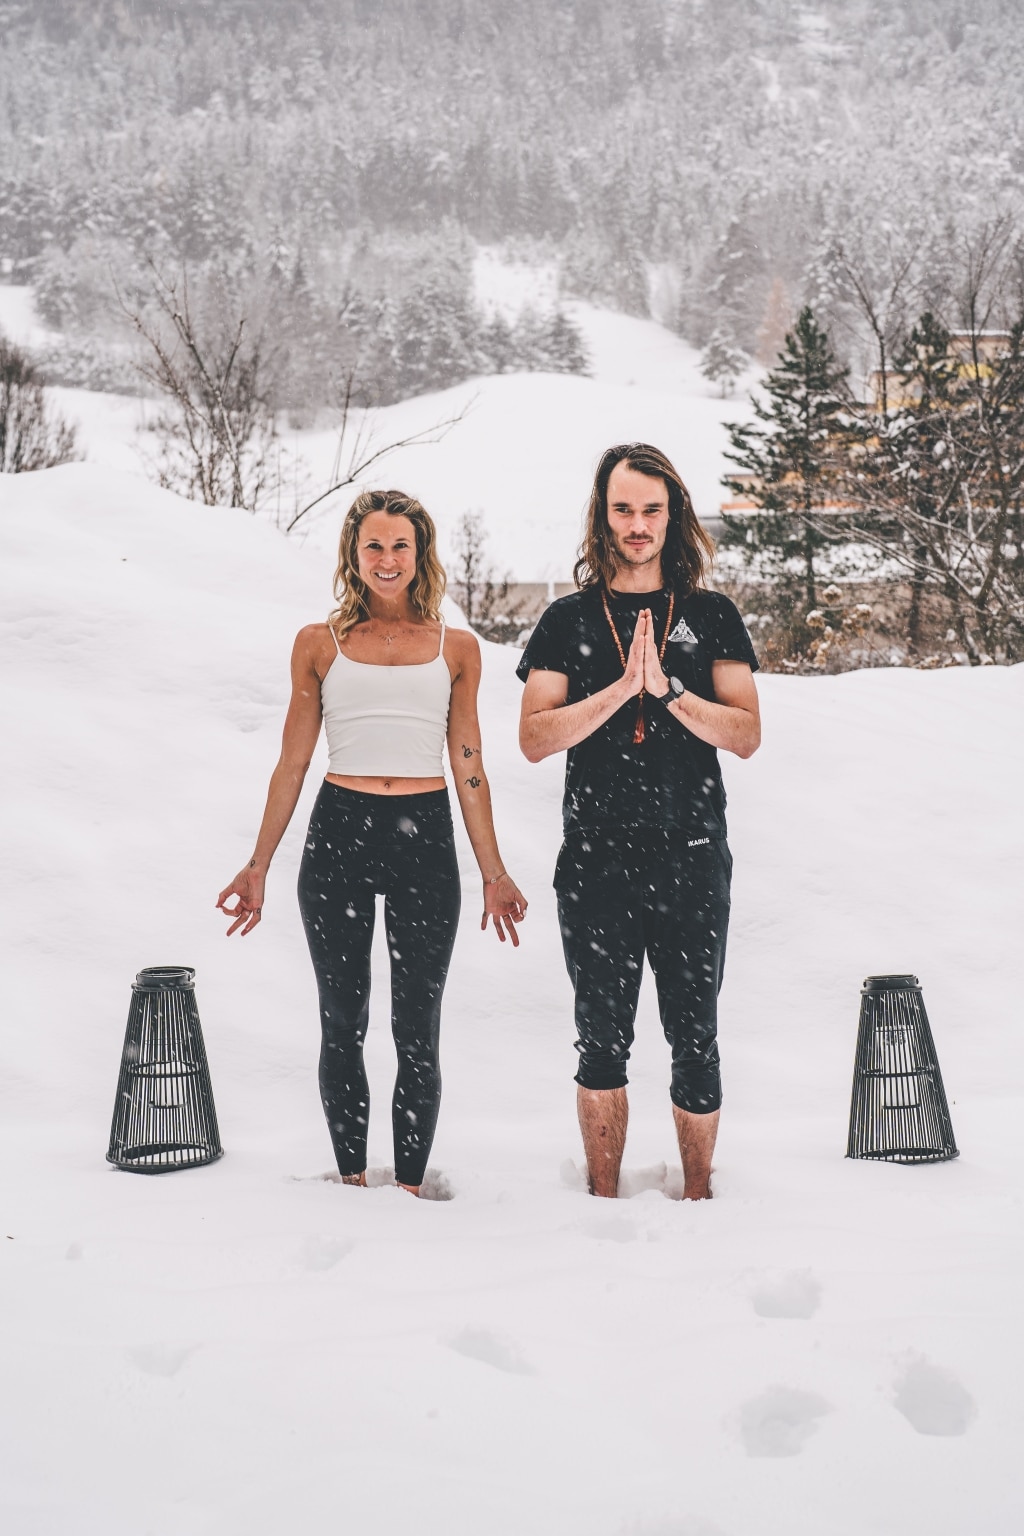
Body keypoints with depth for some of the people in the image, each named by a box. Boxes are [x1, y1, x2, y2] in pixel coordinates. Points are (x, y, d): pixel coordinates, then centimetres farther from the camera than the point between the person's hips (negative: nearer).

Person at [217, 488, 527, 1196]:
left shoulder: (456, 648, 7)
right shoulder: (320, 644, 6)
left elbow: (469, 769, 9)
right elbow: (293, 763, 9)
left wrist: (494, 873, 8)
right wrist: (259, 865, 7)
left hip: (425, 838, 0)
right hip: (339, 833, 0)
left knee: (417, 1032, 4)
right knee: (342, 1025, 8)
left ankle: (410, 1187, 15)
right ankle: (352, 1179, 21)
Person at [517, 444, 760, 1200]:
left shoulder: (712, 616, 6)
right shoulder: (569, 619, 6)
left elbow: (747, 734, -2)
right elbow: (535, 737, -3)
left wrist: (668, 689, -15)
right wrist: (621, 688, -14)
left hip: (692, 860, 0)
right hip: (597, 861, 0)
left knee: (695, 1040, 7)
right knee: (603, 1043, 9)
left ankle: (698, 1194, 22)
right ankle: (604, 1200, 21)